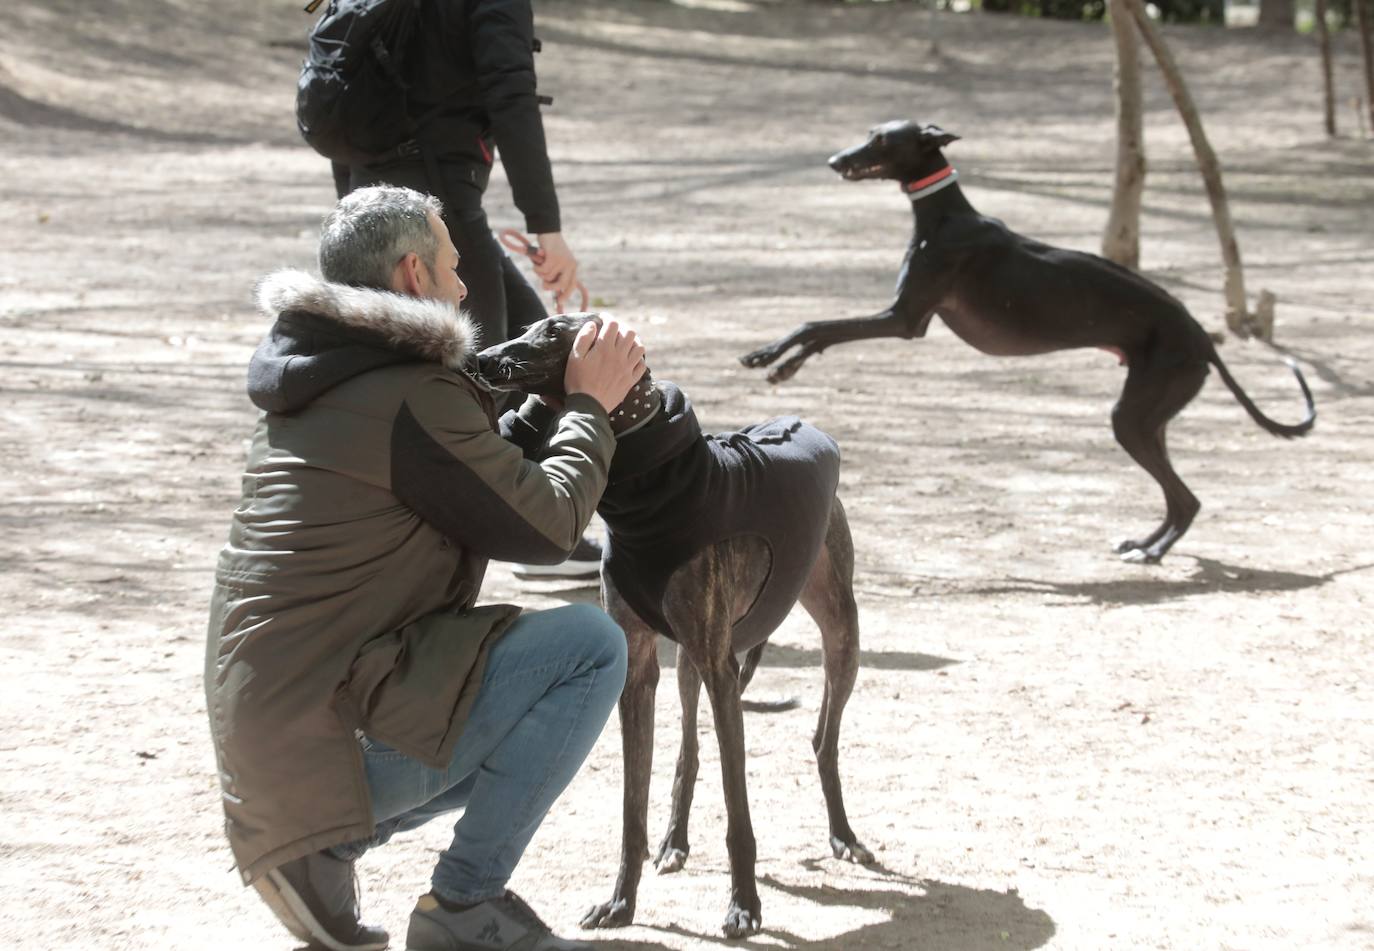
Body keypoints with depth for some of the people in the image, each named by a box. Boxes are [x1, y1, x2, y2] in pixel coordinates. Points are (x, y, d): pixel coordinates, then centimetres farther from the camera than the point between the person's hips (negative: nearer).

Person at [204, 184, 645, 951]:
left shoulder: (324, 387, 16)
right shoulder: (413, 399, -16)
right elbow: (545, 527, -11)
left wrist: (559, 403, 17)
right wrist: (590, 408, 3)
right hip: (327, 734, -10)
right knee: (592, 647, -13)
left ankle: (323, 846, 12)